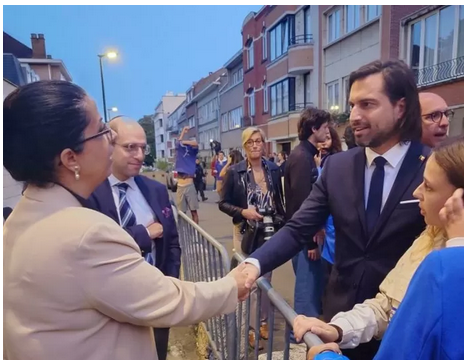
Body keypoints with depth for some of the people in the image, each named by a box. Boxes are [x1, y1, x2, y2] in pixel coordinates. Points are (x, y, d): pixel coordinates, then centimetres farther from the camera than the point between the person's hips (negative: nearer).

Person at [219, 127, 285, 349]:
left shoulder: (273, 169, 0)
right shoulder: (234, 172, -9)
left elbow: (279, 200, 7)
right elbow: (223, 203, -5)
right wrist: (242, 211, -20)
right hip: (246, 232, -3)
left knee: (266, 278, 16)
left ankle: (263, 321, 34)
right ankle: (251, 327, 24)